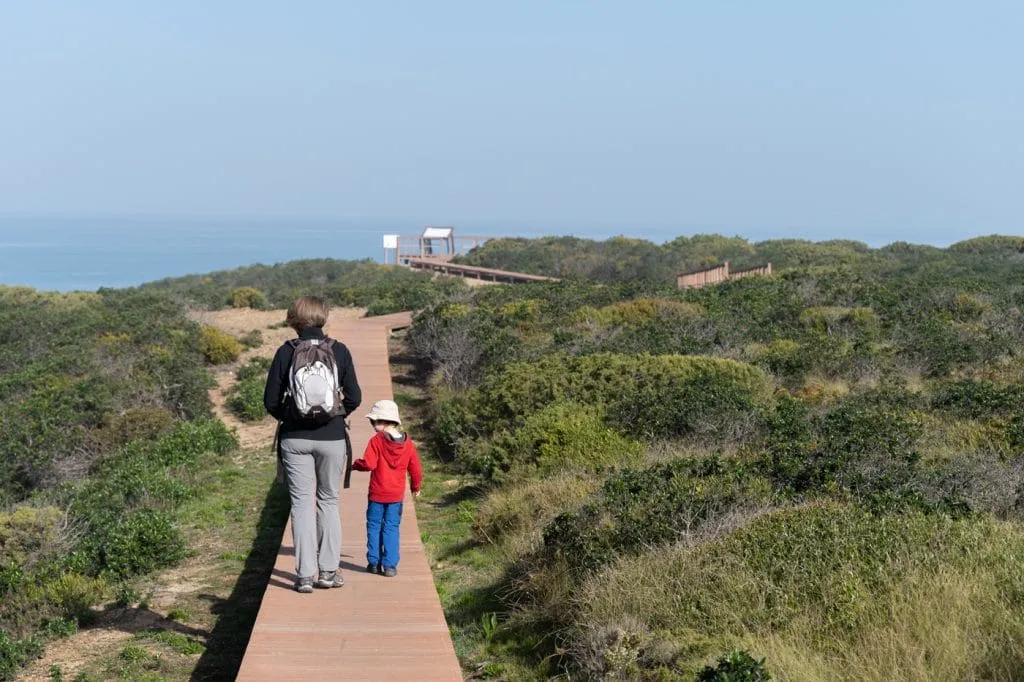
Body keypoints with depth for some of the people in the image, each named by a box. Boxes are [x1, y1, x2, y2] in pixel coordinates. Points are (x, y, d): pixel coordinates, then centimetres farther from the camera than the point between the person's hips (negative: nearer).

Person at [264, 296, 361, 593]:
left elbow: (271, 400, -3)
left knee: (302, 502, 4)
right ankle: (329, 570, 12)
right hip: (331, 437, 1)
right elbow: (354, 398, -2)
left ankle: (305, 574, 2)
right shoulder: (339, 351, -2)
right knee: (329, 501, 12)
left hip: (295, 438, 0)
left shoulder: (286, 352, -4)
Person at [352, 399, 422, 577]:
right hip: (396, 495, 3)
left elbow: (369, 464, -17)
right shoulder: (408, 443, 1)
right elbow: (416, 468, 6)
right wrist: (416, 486, 21)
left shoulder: (376, 441, -12)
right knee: (391, 528, 7)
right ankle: (389, 565, 3)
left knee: (374, 526, 10)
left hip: (377, 494, -3)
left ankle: (374, 562, 13)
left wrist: (355, 464, 3)